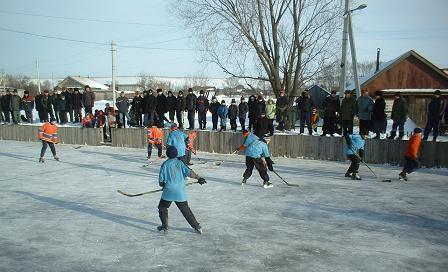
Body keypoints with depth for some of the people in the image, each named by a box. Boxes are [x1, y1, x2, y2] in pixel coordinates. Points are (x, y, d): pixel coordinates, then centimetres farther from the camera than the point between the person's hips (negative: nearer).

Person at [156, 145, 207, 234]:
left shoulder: (165, 164, 1)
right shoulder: (180, 163, 3)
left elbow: (161, 182, 2)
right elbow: (189, 172, -12)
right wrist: (199, 178, -4)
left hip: (168, 191, -2)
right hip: (180, 192, 2)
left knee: (162, 207, 20)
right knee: (185, 209, 13)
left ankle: (165, 226, 15)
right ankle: (197, 227, 13)